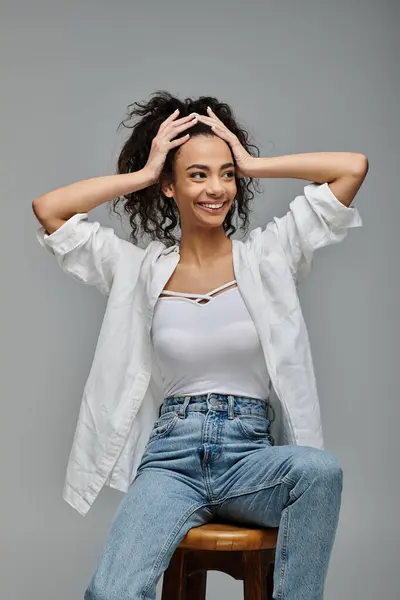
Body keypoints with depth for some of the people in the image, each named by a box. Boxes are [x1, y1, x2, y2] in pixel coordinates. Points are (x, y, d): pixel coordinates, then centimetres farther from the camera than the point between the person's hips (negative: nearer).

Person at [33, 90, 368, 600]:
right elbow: (48, 209, 6)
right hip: (171, 457, 0)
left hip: (251, 454, 1)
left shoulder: (267, 256, 7)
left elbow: (353, 167, 3)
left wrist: (251, 164, 6)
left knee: (320, 469, -36)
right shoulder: (141, 270, 10)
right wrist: (143, 173, 7)